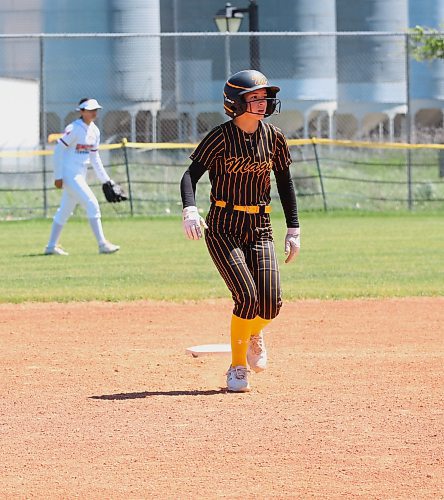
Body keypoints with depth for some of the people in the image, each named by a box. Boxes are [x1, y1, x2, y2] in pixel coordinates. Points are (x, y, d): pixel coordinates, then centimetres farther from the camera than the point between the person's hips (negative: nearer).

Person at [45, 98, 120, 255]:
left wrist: (105, 179, 12)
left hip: (80, 176, 9)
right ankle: (102, 244, -13)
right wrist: (58, 176, -17)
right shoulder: (74, 129, -16)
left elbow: (95, 158, 15)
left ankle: (51, 247, 23)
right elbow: (58, 150, -15)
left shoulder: (94, 131, 8)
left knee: (65, 211, 14)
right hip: (69, 174, -9)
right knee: (92, 204, -14)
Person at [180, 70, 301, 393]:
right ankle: (238, 369, 2)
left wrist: (294, 229, 9)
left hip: (260, 228, 4)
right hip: (223, 228, -4)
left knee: (270, 304, -8)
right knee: (247, 296, -18)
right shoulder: (221, 137, -11)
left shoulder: (274, 137, 2)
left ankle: (254, 334, 30)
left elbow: (285, 182, 13)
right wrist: (190, 209, -37)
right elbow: (191, 175, -18)